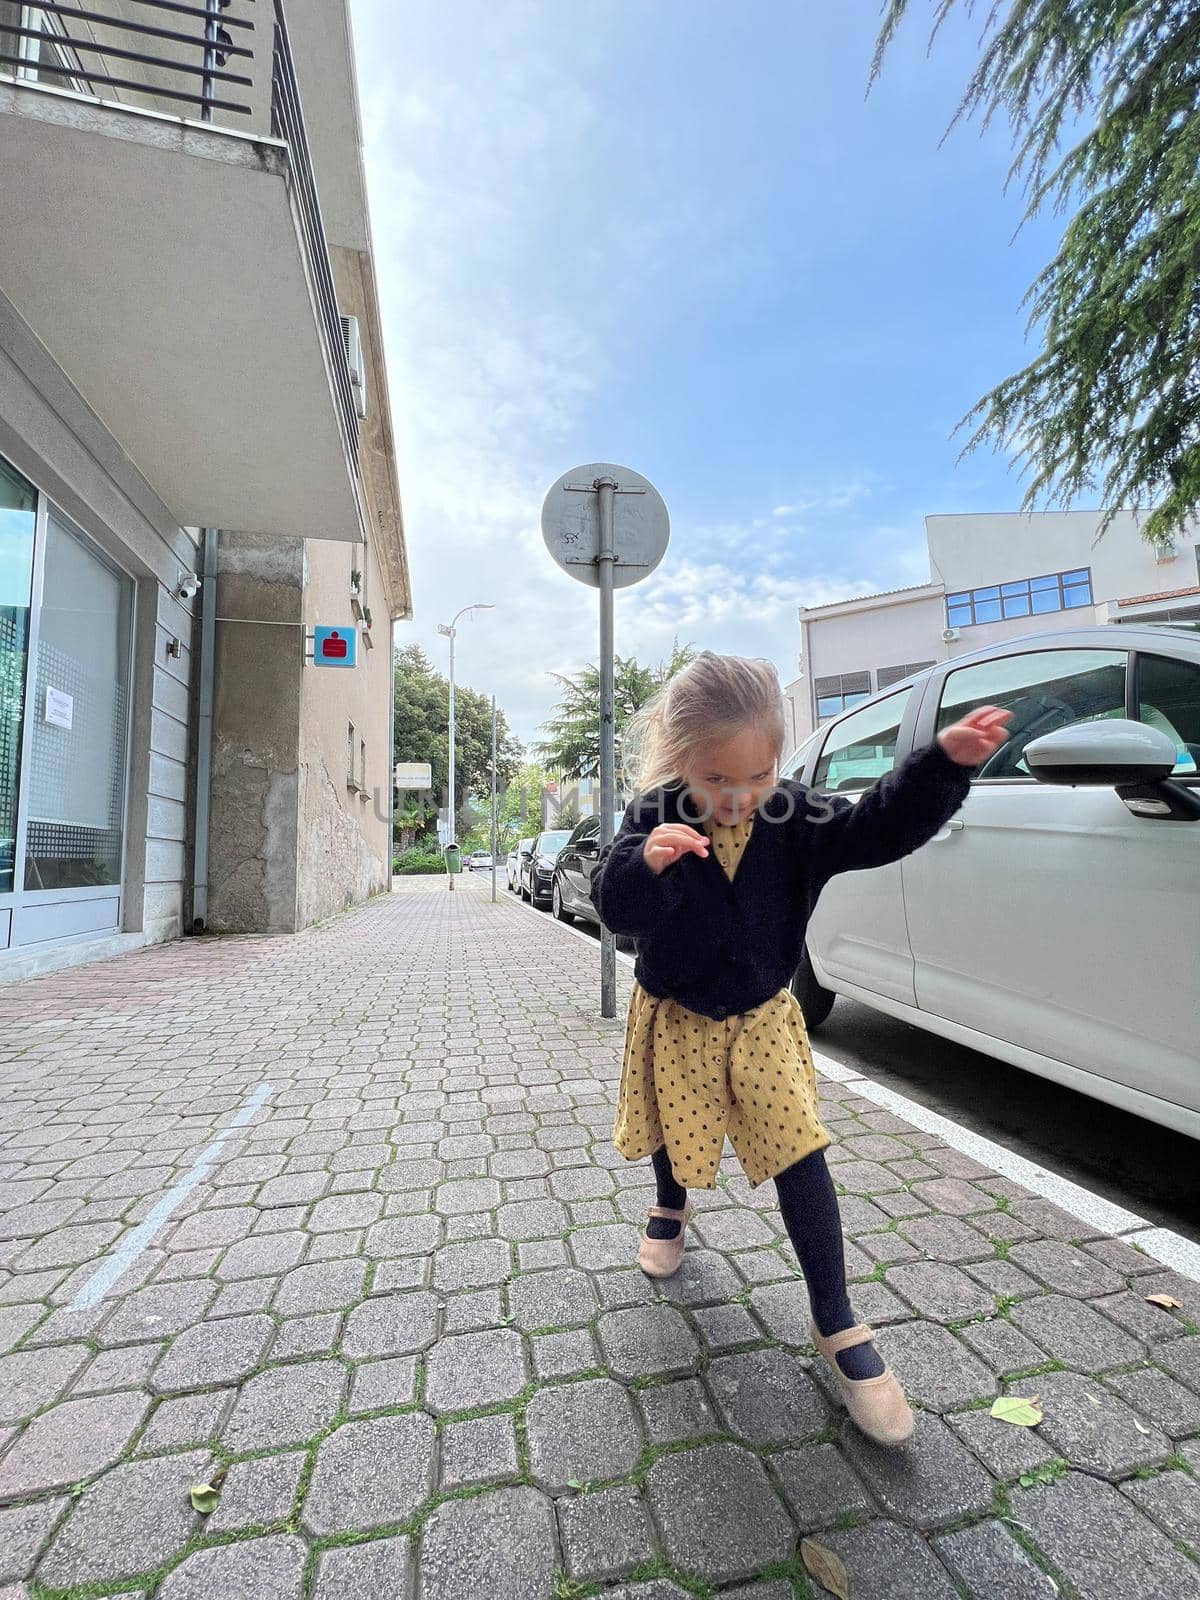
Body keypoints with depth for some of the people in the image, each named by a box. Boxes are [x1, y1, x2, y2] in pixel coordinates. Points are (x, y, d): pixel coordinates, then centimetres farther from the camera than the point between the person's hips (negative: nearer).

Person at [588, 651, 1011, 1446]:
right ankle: (672, 1207, 57)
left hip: (762, 1017, 1)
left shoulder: (796, 816, -15)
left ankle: (837, 1325, 21)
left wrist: (946, 761, -34)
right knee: (680, 1135, 21)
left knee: (800, 1154, 0)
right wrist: (645, 861, -51)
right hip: (676, 1020, 0)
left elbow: (879, 826, -19)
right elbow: (616, 907, -28)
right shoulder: (655, 816, -21)